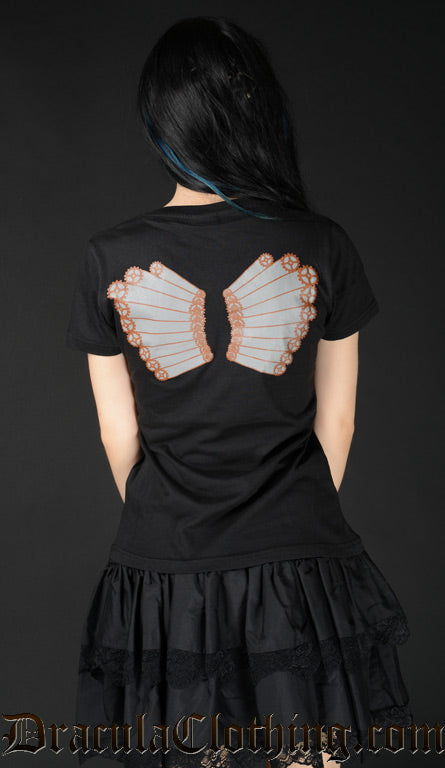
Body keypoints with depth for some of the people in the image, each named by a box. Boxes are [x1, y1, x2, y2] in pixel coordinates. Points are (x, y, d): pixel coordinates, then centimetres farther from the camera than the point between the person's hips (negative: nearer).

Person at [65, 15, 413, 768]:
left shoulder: (110, 259, -9)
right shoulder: (321, 247, -10)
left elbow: (119, 436, 0)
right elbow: (335, 420, 0)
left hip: (164, 569, 1)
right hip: (298, 568, 0)